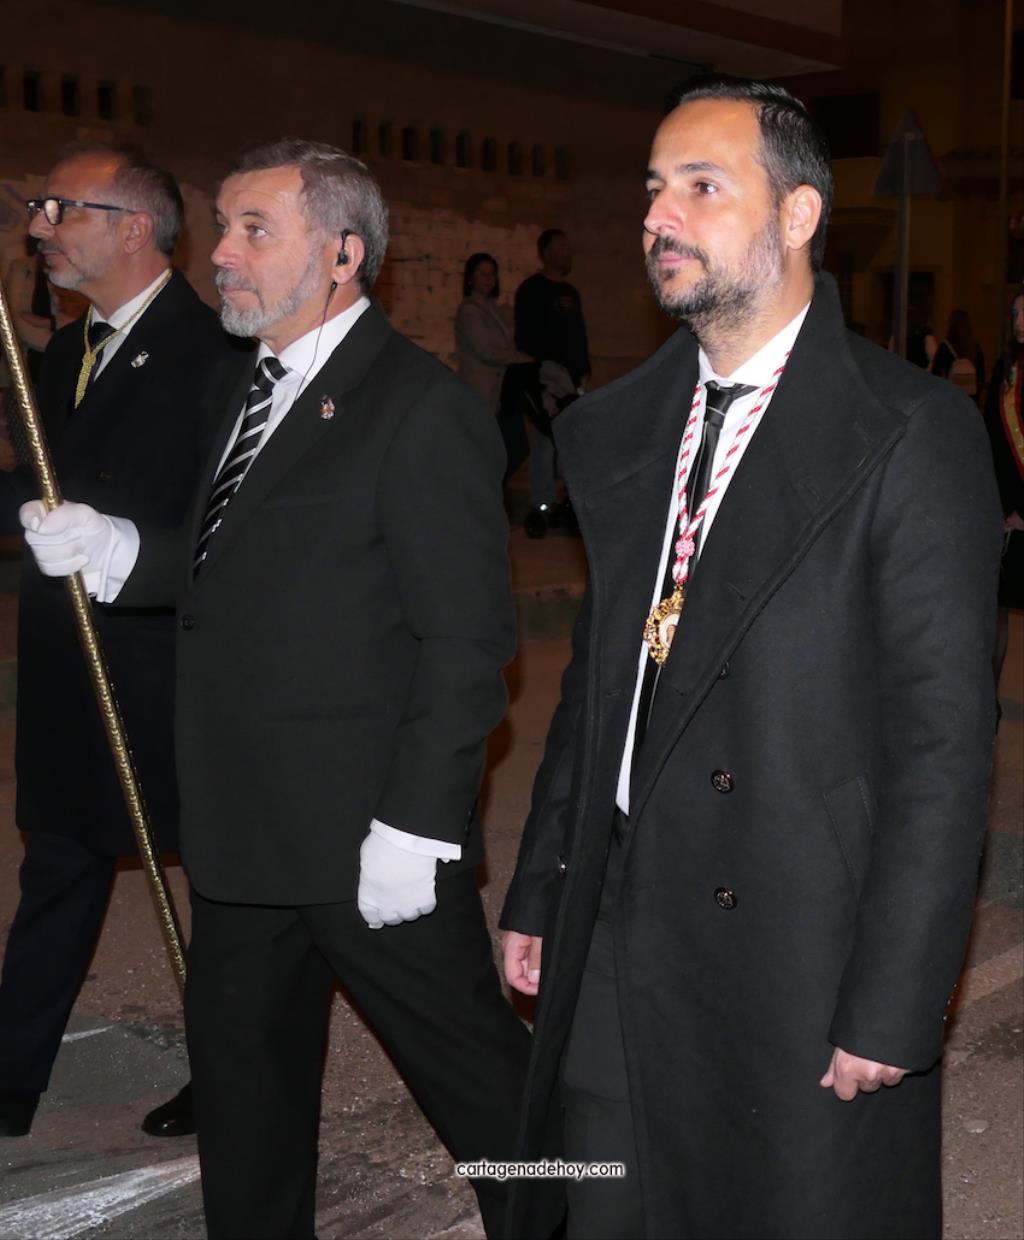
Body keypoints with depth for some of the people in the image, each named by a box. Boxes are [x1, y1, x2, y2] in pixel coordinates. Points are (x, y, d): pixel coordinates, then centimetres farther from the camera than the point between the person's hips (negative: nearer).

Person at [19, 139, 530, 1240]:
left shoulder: (421, 408, -15)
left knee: (473, 1068, 6)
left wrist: (417, 826, -20)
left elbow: (465, 639, -18)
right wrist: (118, 553, 2)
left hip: (371, 841, -8)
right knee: (239, 1065, 20)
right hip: (245, 830, 9)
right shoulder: (259, 389, 13)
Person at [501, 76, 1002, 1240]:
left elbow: (944, 739, -13)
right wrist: (537, 895, 12)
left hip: (798, 962, -5)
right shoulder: (616, 427, 9)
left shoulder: (910, 430, -11)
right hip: (616, 943, 6)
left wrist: (891, 1007, -15)